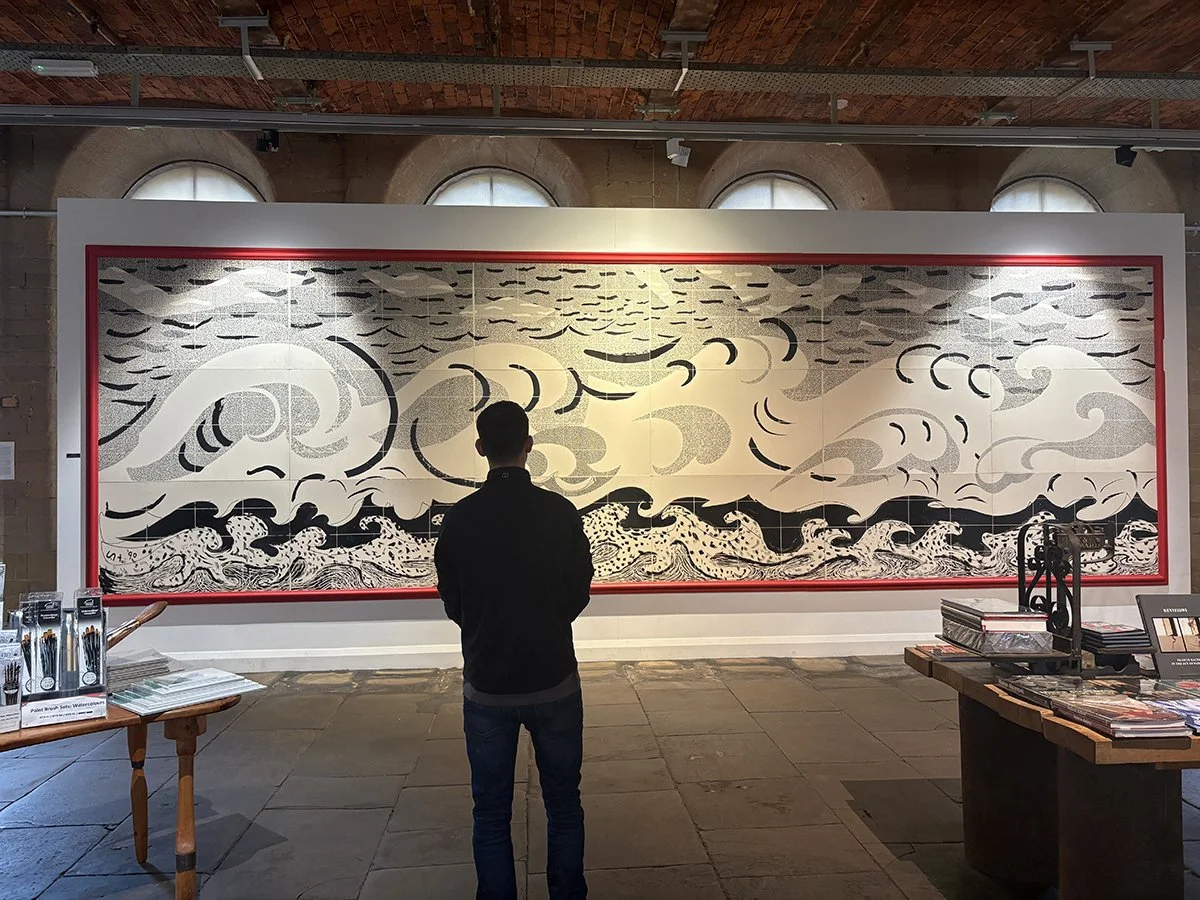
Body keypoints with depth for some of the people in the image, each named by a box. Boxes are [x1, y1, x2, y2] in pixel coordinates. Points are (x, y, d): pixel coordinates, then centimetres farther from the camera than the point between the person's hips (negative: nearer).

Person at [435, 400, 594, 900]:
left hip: (487, 685, 0)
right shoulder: (560, 512, -11)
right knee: (563, 807, 16)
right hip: (554, 680, 0)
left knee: (491, 813, 14)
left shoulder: (459, 519, -9)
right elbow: (579, 592, 0)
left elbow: (452, 602, 2)